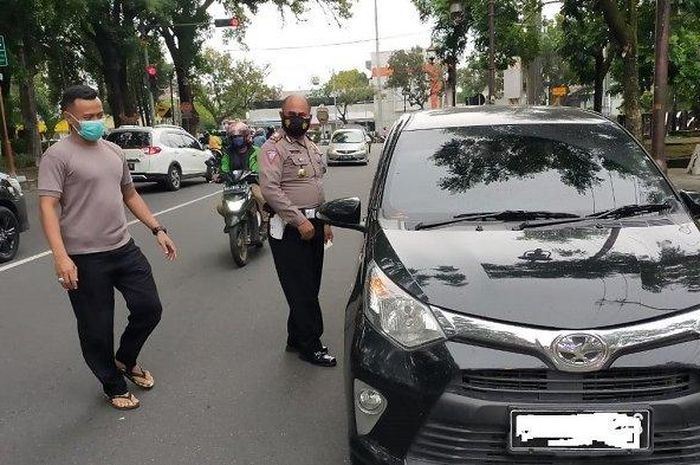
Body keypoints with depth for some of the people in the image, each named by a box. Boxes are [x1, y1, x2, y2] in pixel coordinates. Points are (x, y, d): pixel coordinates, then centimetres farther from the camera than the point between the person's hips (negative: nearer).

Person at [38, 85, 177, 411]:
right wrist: (61, 256, -28)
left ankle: (126, 360, 36)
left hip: (124, 249, 6)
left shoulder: (113, 151, 12)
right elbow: (48, 206, -17)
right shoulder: (58, 155, -9)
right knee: (97, 329, 6)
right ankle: (114, 387, 27)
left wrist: (157, 229, 14)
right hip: (85, 259, -6)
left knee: (149, 309, 9)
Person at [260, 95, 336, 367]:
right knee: (301, 289, -4)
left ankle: (296, 339, 25)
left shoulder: (312, 148, 17)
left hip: (312, 225, 8)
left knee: (309, 286, 12)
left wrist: (325, 221, 18)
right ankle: (310, 346, 6)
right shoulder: (274, 148, -9)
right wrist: (300, 222, -21)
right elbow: (270, 189, -20)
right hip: (289, 228, -8)